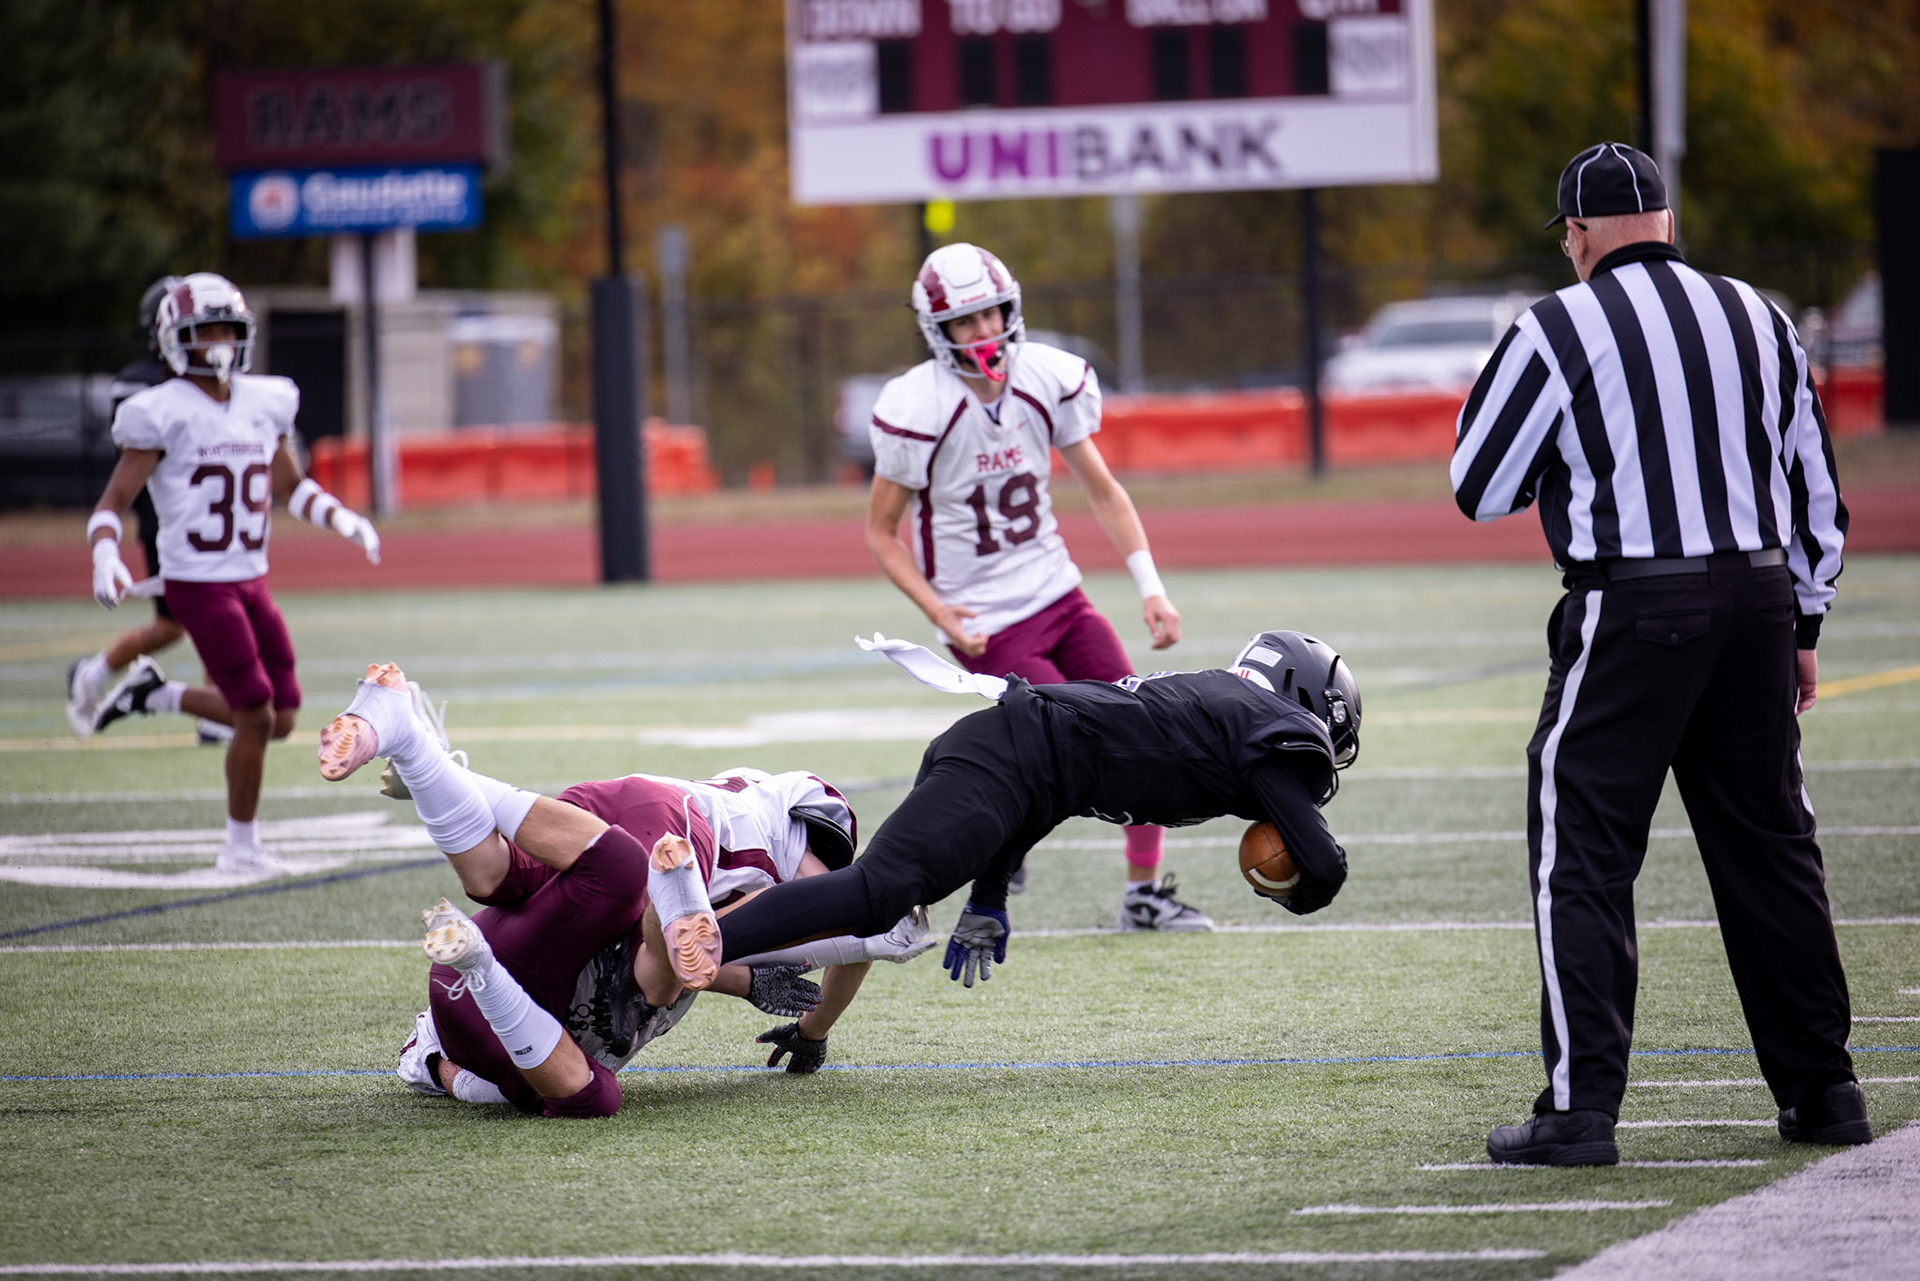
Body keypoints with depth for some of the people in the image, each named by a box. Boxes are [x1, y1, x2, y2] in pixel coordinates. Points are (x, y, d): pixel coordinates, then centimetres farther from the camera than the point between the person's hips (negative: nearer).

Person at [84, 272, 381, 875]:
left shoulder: (263, 404, 7)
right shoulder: (163, 414, -10)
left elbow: (291, 488, 21)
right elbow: (112, 502, -8)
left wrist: (342, 519, 4)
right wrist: (105, 560, -27)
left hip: (251, 581, 7)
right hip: (198, 584, -7)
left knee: (281, 719, 7)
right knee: (255, 716, -8)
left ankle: (156, 693, 24)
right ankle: (240, 846, 9)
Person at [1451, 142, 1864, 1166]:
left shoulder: (1557, 332, -6)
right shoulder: (1758, 318, 10)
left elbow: (1480, 490, 0)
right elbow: (1815, 487, 16)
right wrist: (1800, 628, 24)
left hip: (1630, 611, -5)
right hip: (1758, 600, 5)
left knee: (1583, 856, 0)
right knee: (1769, 847, 14)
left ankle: (1581, 1105, -5)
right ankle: (1822, 1090, 19)